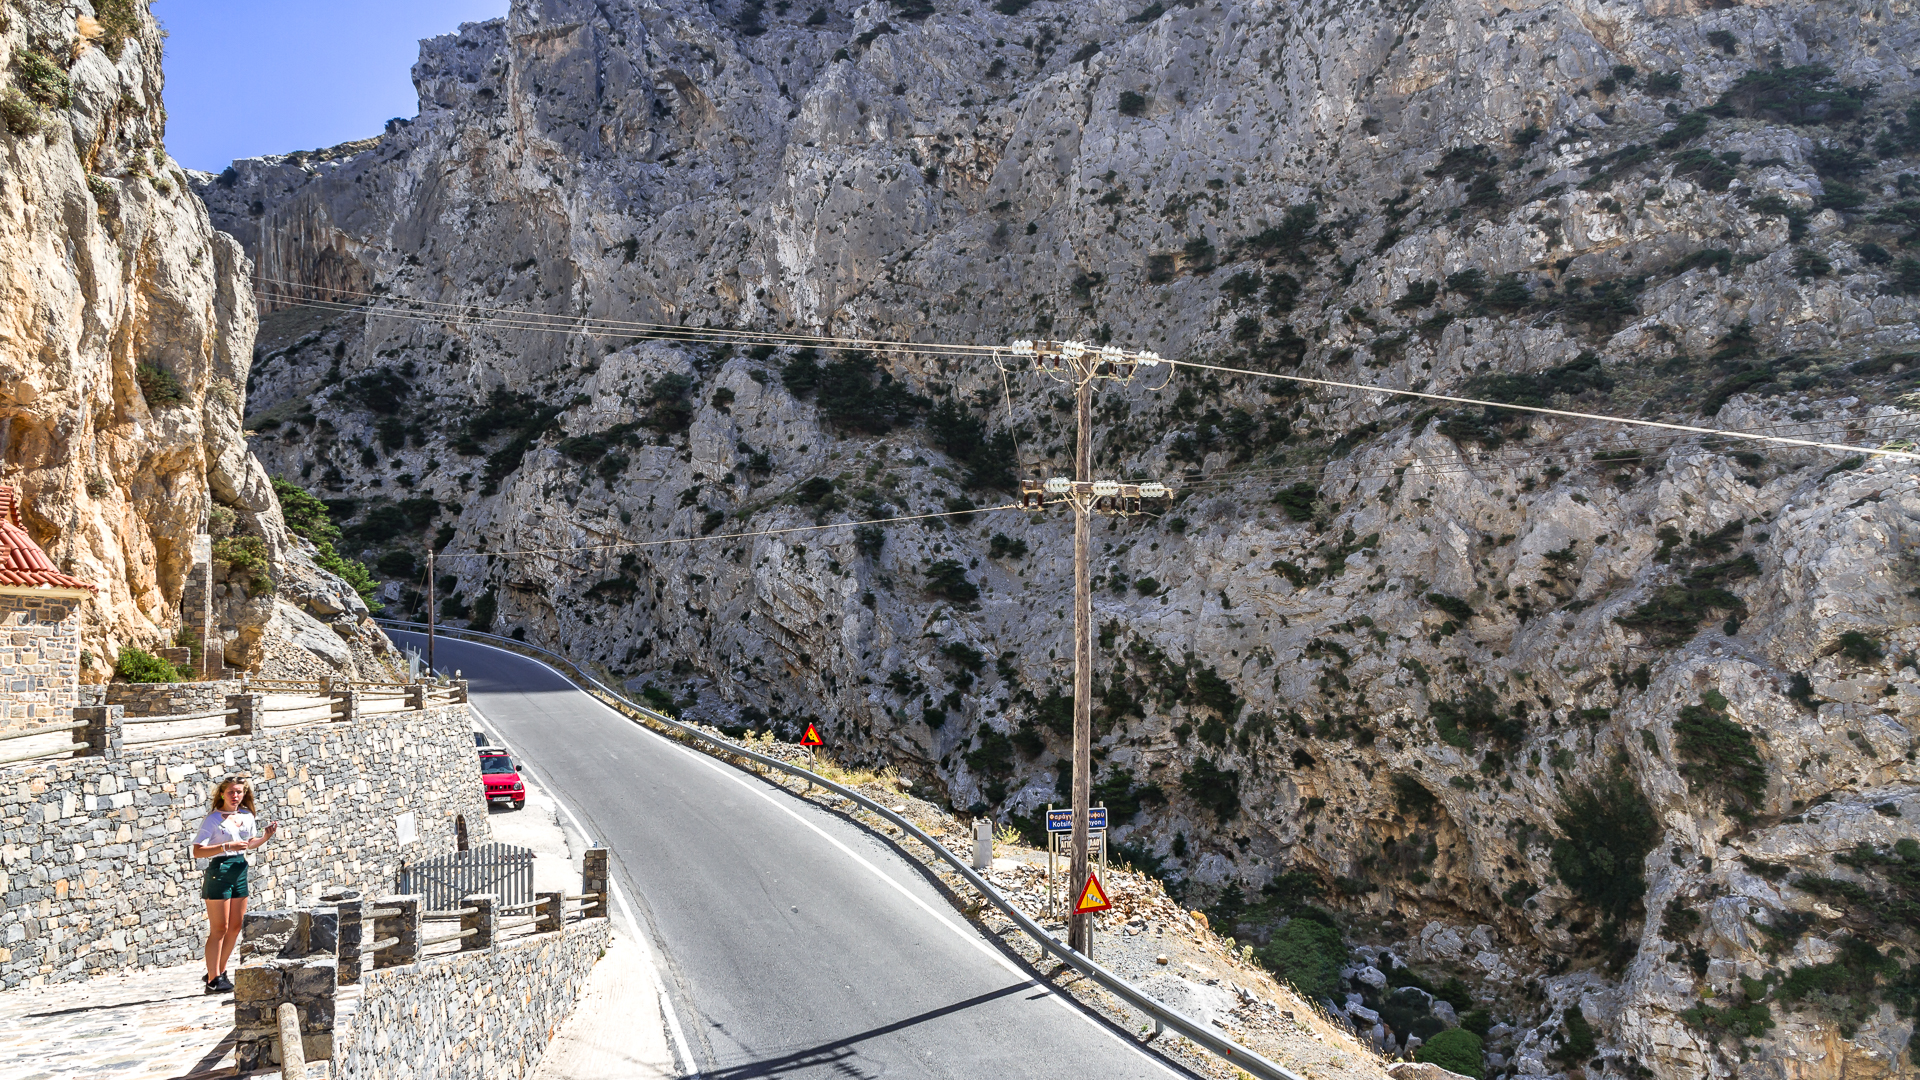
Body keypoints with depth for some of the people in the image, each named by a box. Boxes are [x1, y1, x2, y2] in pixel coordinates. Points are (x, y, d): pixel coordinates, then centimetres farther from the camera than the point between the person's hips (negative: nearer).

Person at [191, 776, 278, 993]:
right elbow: (197, 851, -19)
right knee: (219, 929, -4)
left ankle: (219, 972, 24)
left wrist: (266, 837, 4)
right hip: (219, 871, -7)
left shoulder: (247, 816, 7)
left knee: (235, 927, 10)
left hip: (240, 871, 7)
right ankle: (213, 980, 2)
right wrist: (227, 847, -28)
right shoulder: (214, 819, -11)